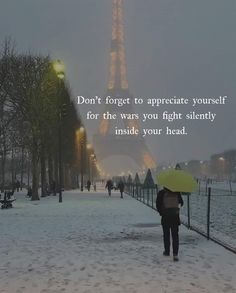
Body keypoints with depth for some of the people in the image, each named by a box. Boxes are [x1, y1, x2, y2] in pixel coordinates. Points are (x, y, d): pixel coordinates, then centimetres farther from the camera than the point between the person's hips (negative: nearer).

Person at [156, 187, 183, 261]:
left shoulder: (161, 193, -6)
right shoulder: (177, 192, 0)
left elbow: (158, 204, -7)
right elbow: (181, 202, 10)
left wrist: (161, 212, 8)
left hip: (165, 216, -1)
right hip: (175, 216, 1)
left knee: (166, 234, 15)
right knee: (175, 236, 2)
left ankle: (167, 251, 26)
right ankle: (175, 254, -9)